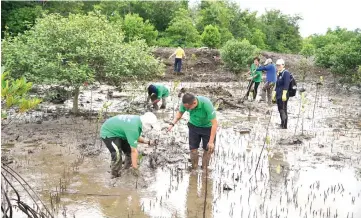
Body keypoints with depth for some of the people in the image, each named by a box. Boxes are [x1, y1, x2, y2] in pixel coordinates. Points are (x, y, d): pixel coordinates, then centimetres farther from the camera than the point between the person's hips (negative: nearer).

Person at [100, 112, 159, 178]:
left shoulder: (138, 120, -9)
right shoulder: (133, 128, -35)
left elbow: (136, 138, 8)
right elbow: (134, 151, -29)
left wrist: (148, 142, -4)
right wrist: (135, 168, -23)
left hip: (116, 131, 10)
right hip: (108, 133, -10)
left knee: (129, 151, 9)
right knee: (117, 155, -21)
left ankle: (128, 168, 26)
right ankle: (115, 176, -4)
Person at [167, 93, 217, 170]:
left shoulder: (206, 104, -38)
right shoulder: (185, 103, -25)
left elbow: (215, 123, -32)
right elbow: (180, 112, -1)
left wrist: (211, 141, -30)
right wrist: (172, 124, -16)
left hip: (207, 127, -3)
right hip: (194, 126, 3)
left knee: (208, 150, 5)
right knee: (193, 148, 3)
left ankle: (204, 169, 24)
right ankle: (194, 169, 22)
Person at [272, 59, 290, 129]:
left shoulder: (286, 73, -10)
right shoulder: (279, 74, 18)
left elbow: (286, 85, -18)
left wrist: (284, 94, -24)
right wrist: (274, 94, 24)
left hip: (283, 96, -9)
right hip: (278, 96, 9)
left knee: (283, 111, -9)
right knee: (280, 110, 12)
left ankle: (284, 126, -5)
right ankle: (283, 126, 20)